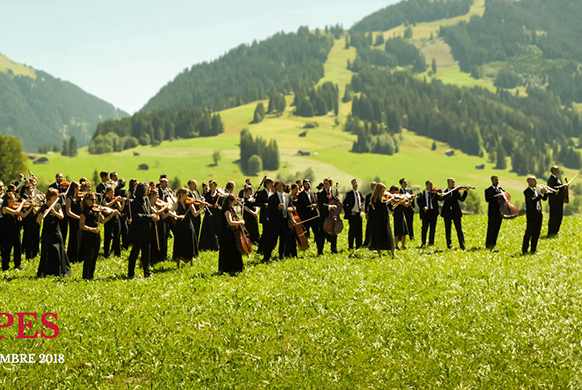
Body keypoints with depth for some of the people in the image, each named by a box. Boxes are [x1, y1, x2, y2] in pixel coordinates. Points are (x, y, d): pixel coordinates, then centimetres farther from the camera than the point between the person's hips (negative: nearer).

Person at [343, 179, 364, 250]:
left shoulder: (359, 193, 10)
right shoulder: (349, 194, -7)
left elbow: (362, 199, 32)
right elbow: (344, 204, -9)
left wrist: (361, 205, 14)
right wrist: (349, 212, -13)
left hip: (359, 214, 5)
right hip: (352, 214, -5)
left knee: (359, 231, 7)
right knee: (352, 231, -2)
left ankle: (358, 246, 16)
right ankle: (350, 246, 6)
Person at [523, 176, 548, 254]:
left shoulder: (536, 190, 13)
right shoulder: (527, 191, -11)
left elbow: (544, 198, 14)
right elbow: (532, 200, -24)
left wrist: (545, 193, -5)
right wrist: (541, 193, -24)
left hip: (539, 215, 8)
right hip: (531, 215, -8)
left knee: (536, 233, 10)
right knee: (529, 233, -4)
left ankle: (533, 250, 18)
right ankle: (524, 250, 3)